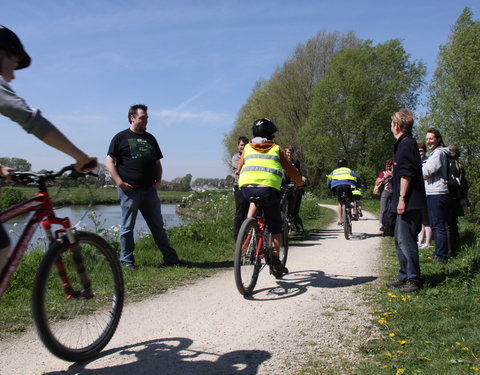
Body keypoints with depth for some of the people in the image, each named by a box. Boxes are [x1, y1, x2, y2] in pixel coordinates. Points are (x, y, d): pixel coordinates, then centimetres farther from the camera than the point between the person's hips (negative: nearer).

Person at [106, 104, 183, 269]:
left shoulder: (150, 138, 19)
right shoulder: (121, 137, 3)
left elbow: (157, 162, 23)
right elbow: (110, 162, -3)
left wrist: (158, 180, 6)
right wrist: (119, 182, -13)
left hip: (149, 189, 5)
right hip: (129, 190, -4)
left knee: (158, 226, 7)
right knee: (127, 227, 2)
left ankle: (170, 258, 10)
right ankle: (127, 260, 12)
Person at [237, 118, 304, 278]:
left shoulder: (247, 148, 24)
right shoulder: (276, 149, 19)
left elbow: (240, 170, 29)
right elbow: (290, 169, 20)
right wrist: (300, 182, 39)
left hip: (246, 187, 2)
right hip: (268, 188, -2)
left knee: (255, 199, 38)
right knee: (275, 227, 15)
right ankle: (275, 260, 11)